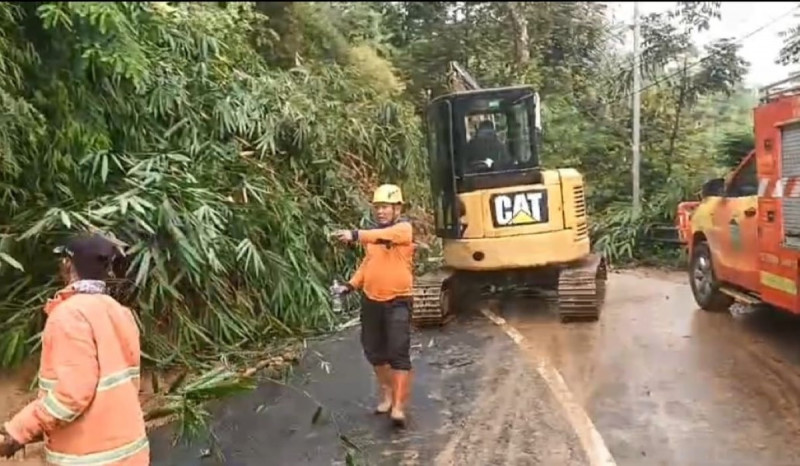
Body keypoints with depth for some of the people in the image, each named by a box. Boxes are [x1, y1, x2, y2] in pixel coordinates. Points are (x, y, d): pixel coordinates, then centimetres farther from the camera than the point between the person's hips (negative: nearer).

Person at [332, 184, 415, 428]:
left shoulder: (404, 228, -10)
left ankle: (399, 406, -6)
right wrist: (351, 285, 4)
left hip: (397, 301, -7)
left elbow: (385, 236, -32)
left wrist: (355, 235, -46)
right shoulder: (373, 234, 10)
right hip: (371, 301, 7)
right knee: (374, 351, 15)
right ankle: (387, 392, 36)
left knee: (399, 352, -11)